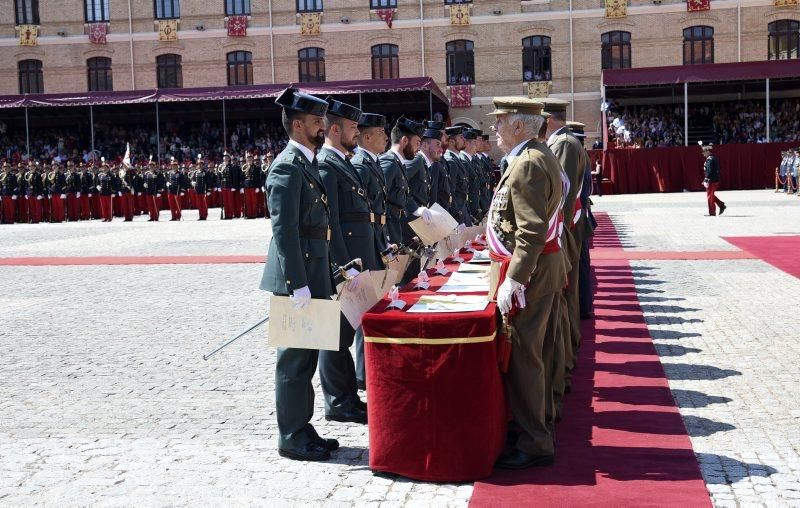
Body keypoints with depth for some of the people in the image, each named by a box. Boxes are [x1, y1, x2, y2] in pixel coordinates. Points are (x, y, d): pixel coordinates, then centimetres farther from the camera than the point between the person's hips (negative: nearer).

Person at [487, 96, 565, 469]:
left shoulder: (526, 165, -18)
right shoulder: (542, 156, 15)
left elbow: (531, 232, -25)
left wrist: (512, 281, -25)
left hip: (527, 272, -11)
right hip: (545, 269, 11)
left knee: (521, 355, -5)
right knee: (536, 352, 18)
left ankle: (533, 444, 2)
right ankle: (537, 421, 31)